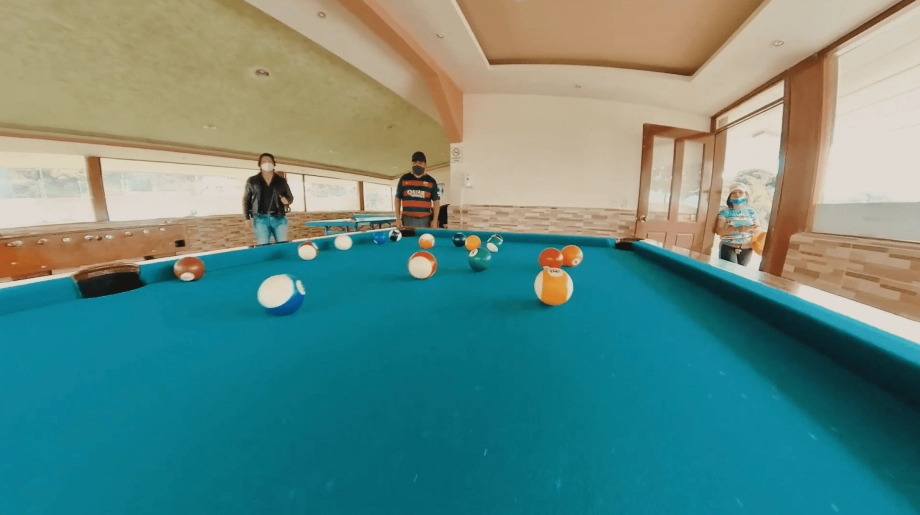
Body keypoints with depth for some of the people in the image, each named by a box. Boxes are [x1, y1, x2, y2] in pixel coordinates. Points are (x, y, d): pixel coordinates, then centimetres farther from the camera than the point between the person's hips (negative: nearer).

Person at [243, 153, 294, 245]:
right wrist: (247, 218, 5)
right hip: (260, 219, -1)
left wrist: (287, 200, -9)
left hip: (279, 218, 1)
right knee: (263, 246, -6)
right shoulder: (252, 181, 9)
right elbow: (246, 200, 13)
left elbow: (291, 197, 16)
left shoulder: (281, 181, 11)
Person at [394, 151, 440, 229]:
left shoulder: (431, 181, 6)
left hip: (425, 221, 0)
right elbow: (398, 198, 11)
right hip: (407, 220, 0)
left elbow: (436, 201, 6)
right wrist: (398, 218, 3)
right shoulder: (404, 179, 8)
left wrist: (435, 220, -4)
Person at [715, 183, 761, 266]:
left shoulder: (751, 212, 7)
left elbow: (758, 228, 8)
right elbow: (719, 231, -11)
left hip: (746, 249, 3)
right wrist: (737, 229, -24)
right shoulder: (725, 212, -3)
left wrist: (750, 228, -14)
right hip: (728, 248, -3)